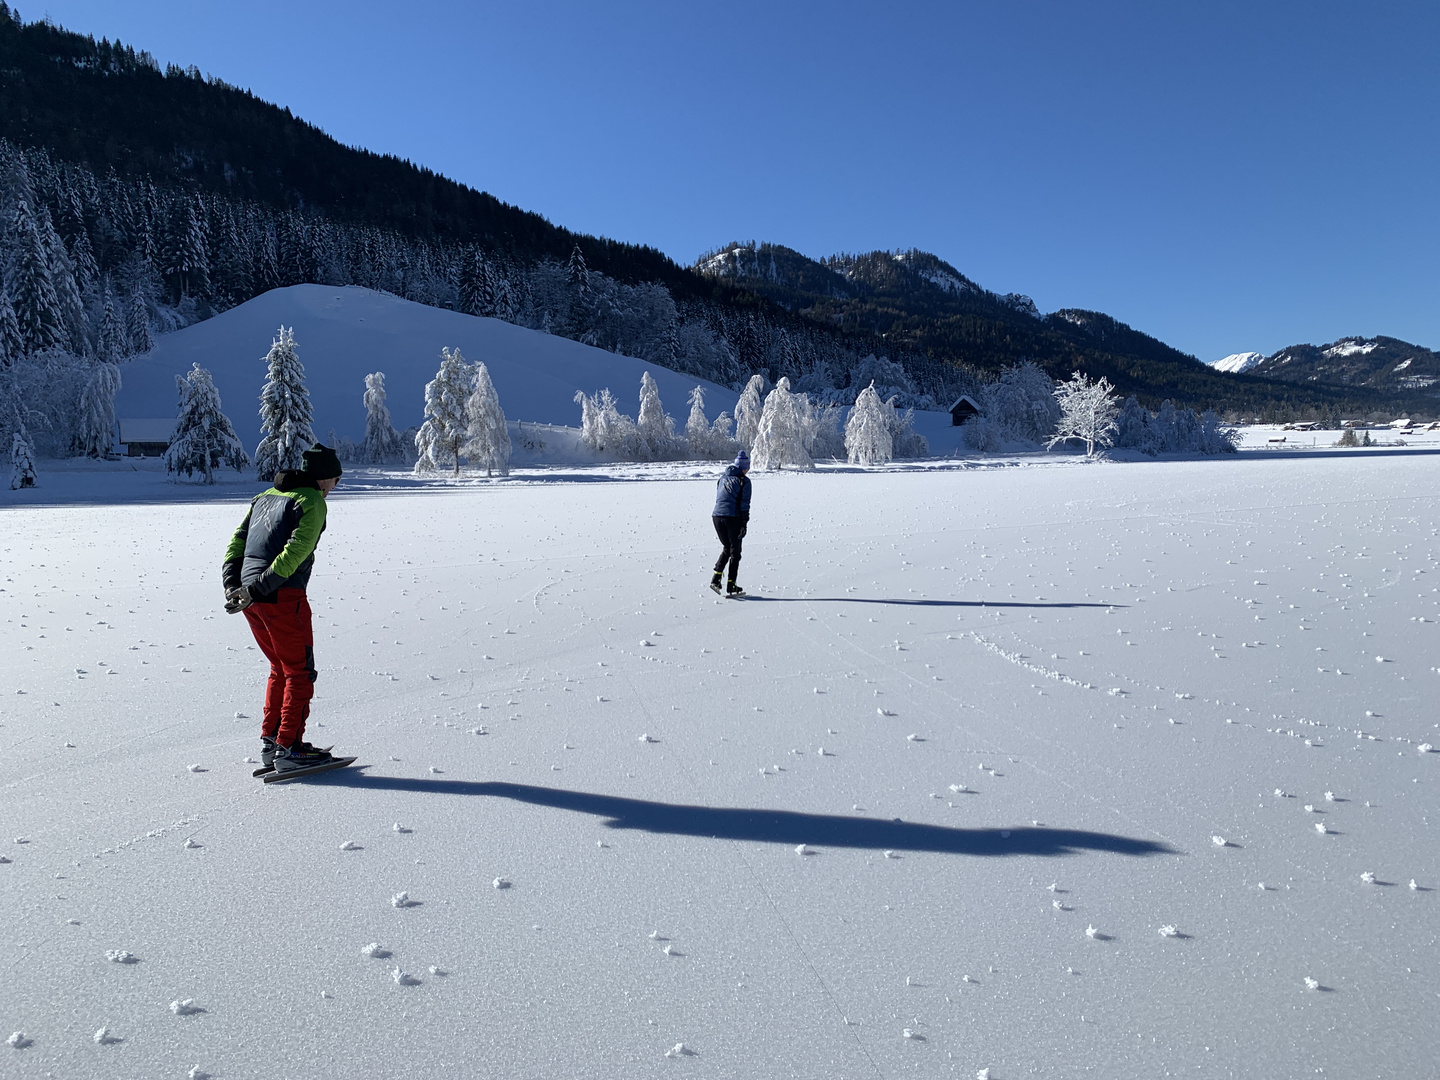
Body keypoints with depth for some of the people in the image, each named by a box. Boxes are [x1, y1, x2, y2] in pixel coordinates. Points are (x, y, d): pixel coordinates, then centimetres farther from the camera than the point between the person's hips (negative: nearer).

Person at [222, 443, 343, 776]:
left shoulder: (265, 497, 20)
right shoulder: (312, 501, -5)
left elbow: (237, 541, 14)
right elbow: (295, 551, -17)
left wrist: (233, 585, 4)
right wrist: (258, 589, -19)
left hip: (251, 597, 8)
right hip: (282, 597, -8)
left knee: (280, 669, 20)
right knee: (300, 673, 2)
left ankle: (269, 741, 22)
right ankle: (288, 748, 0)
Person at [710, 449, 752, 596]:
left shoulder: (723, 478, 16)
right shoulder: (744, 481, -2)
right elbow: (744, 504, -7)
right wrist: (744, 525, -6)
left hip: (717, 516, 5)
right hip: (733, 518, -5)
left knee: (726, 548, 21)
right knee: (734, 552, 6)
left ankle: (715, 580, 7)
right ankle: (731, 587, 6)